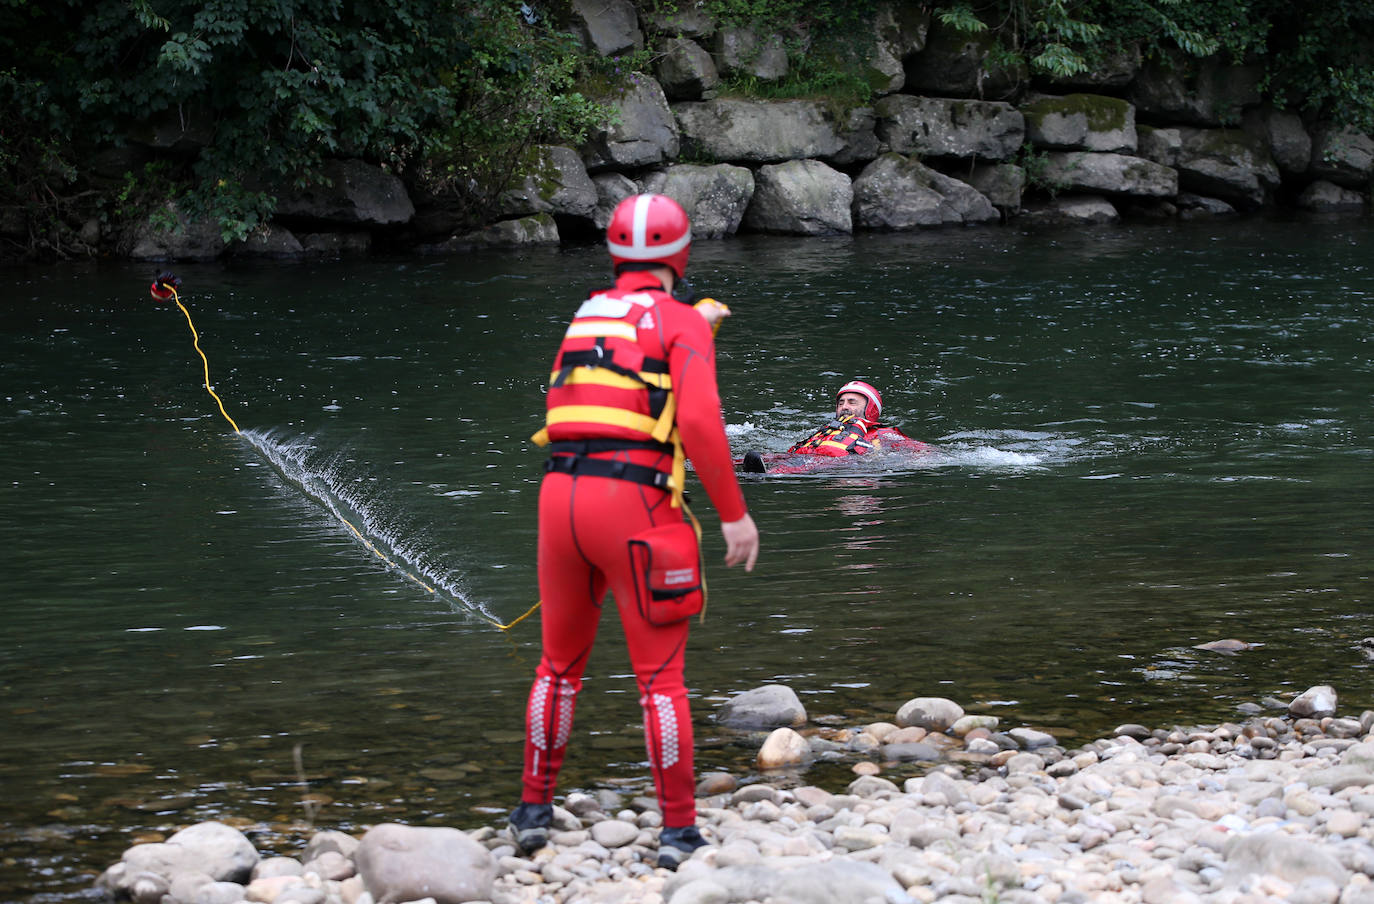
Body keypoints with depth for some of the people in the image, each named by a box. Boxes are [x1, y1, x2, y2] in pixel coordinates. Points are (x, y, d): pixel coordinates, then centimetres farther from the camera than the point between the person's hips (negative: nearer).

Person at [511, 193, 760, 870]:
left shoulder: (584, 318, 19)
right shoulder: (681, 323, 0)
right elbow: (699, 420, -13)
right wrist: (734, 514, -9)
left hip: (560, 492, 5)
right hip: (635, 502, -5)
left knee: (559, 664, 20)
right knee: (660, 674, 0)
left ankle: (534, 810, 25)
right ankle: (679, 831, 1)